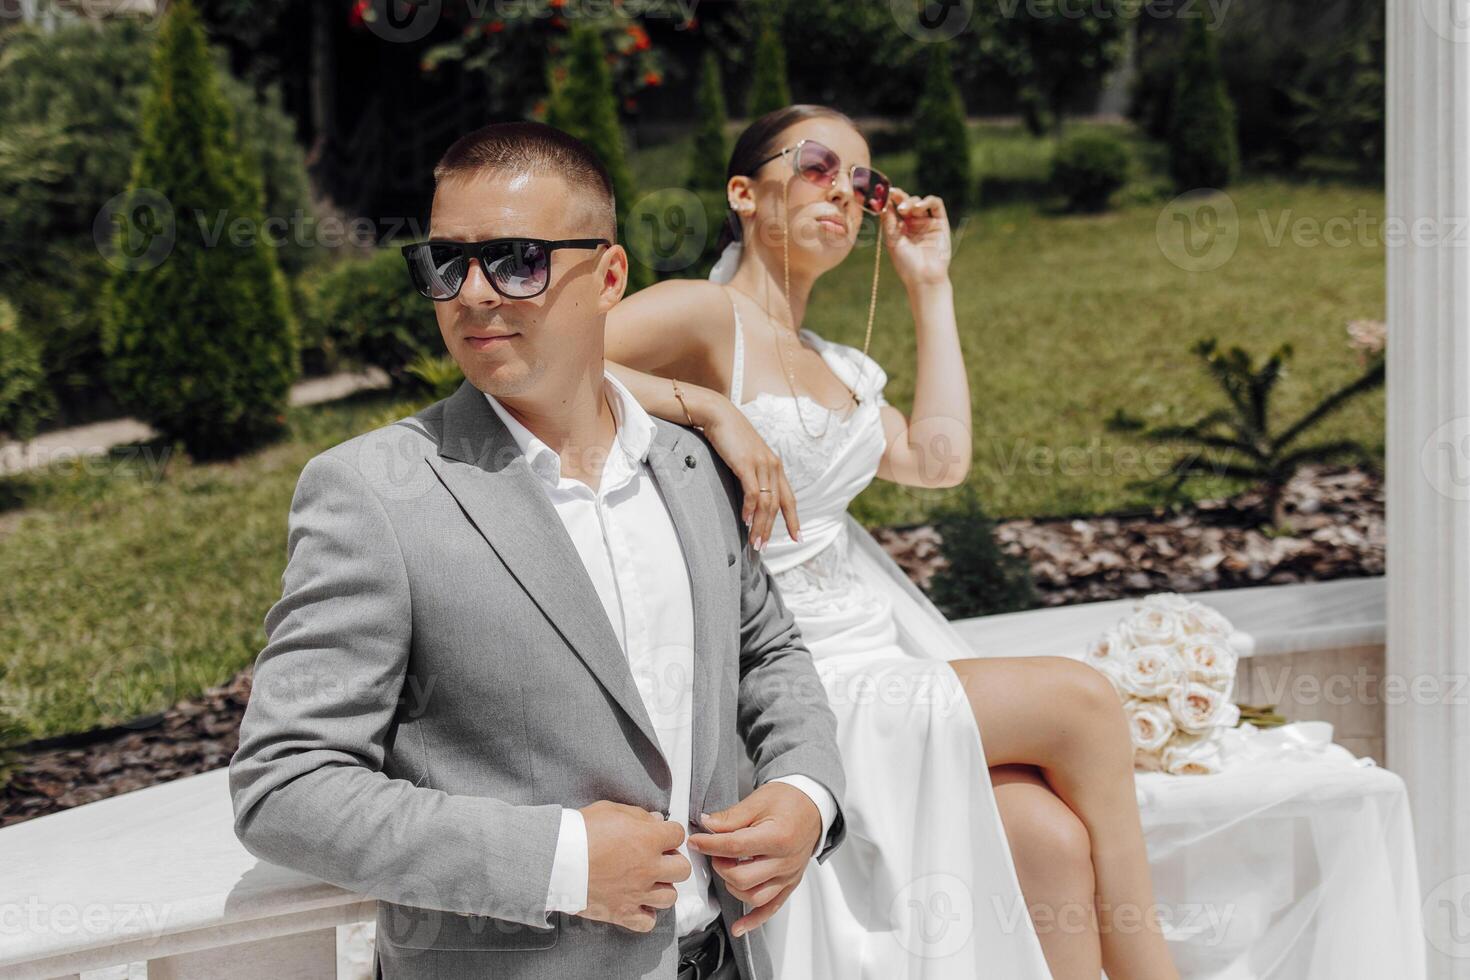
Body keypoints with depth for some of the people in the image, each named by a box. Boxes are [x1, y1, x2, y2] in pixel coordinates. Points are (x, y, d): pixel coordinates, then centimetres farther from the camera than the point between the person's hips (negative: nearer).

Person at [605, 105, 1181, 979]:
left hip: (878, 653, 8)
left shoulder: (833, 367, 21)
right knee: (1078, 700, -15)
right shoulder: (707, 313, -5)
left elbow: (939, 457, 10)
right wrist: (709, 407, -24)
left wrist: (930, 286, 17)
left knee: (1052, 836, -16)